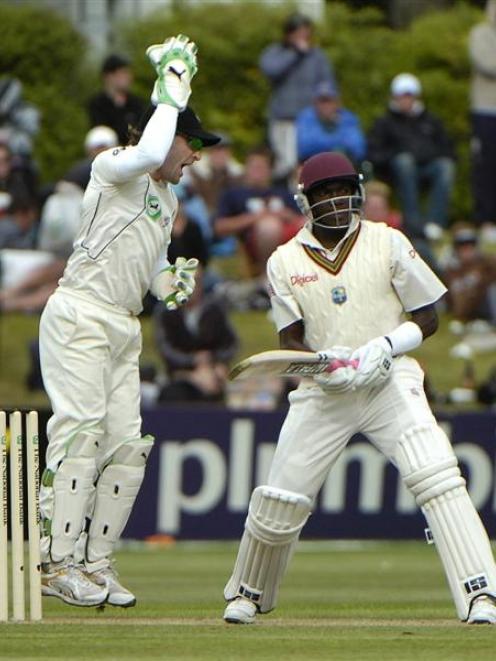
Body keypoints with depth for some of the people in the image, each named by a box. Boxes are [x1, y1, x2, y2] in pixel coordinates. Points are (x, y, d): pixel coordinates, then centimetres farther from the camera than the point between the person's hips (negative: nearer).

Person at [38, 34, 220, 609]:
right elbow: (148, 154, -29)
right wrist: (171, 93, -18)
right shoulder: (115, 168, -6)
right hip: (79, 316, -9)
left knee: (127, 446, 2)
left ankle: (95, 562, 5)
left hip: (125, 327, 9)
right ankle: (59, 564, -20)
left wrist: (170, 282, 9)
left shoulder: (167, 199, 21)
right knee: (80, 432, -17)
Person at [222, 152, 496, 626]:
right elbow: (290, 341, 2)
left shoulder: (388, 243, 2)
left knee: (438, 478, -22)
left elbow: (427, 319, 3)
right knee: (280, 498, 1)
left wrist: (383, 348, -15)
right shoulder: (286, 262, 6)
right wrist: (324, 363, -20)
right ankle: (246, 594, 27)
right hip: (323, 391, 2)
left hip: (391, 383, -2)